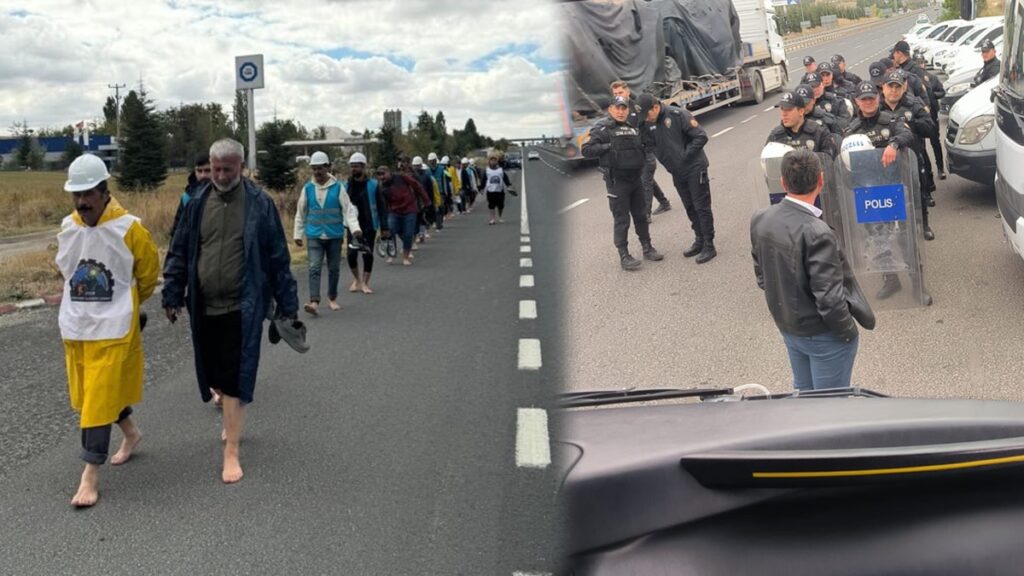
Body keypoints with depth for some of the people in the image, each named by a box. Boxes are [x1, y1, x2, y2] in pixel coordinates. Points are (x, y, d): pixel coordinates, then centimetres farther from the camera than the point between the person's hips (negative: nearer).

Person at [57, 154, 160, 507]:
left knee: (100, 398, -6)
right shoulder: (67, 228, 1)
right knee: (86, 394, 17)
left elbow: (149, 273, 2)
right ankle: (130, 433, 41)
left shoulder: (129, 229, -13)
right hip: (76, 327, 6)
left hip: (112, 329, -6)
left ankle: (91, 475, 0)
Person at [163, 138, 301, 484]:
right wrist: (173, 296, 6)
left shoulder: (260, 204, -5)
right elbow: (179, 252, 10)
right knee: (215, 373, 15)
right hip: (204, 307, 4)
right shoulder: (198, 204, 5)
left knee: (236, 377, -4)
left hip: (243, 308, -4)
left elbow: (278, 258, -2)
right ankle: (232, 422, 42)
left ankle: (231, 453, 1)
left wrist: (286, 305, -1)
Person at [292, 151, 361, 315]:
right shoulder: (307, 188, 1)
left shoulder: (338, 187, -4)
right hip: (314, 236, 0)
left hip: (334, 235, 0)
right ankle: (314, 301, -19)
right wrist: (298, 234, 9)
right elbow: (300, 213, 8)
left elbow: (348, 210, -7)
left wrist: (355, 228, -21)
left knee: (334, 269, 11)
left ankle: (332, 298, 28)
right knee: (314, 268, -12)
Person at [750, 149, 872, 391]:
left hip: (787, 327, 7)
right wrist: (849, 333, -10)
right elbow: (829, 298, -27)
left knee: (803, 393, 25)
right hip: (822, 335, -7)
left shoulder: (760, 220, -8)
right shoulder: (817, 233, -30)